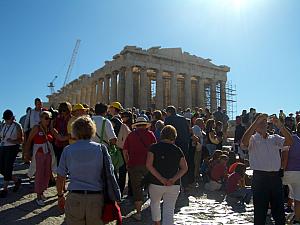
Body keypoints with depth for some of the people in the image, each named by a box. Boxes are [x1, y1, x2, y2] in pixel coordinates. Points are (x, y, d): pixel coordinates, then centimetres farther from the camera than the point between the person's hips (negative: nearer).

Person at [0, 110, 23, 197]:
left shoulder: (17, 126, -8)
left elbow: (21, 140, -8)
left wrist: (12, 141, -25)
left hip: (12, 148, -6)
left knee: (8, 168, -6)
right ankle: (17, 180, 23)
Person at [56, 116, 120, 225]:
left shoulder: (67, 150, -2)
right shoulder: (101, 148, -4)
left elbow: (60, 178, 3)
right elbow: (109, 174, -4)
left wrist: (60, 196, 19)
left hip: (74, 198, 0)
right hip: (96, 198, 0)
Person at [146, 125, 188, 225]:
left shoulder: (154, 147, -5)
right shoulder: (177, 150, 1)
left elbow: (149, 165, -15)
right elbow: (184, 168, -4)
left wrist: (161, 178, -15)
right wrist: (174, 179, -12)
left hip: (156, 183, 0)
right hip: (174, 185, 1)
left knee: (154, 203, 26)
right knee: (169, 209, 6)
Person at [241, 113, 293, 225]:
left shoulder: (274, 138, 12)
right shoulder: (252, 139, 0)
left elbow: (289, 142, -3)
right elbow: (244, 142, -22)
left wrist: (280, 125, -13)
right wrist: (256, 122, -23)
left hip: (275, 177, 4)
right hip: (260, 177, -4)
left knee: (279, 210, 15)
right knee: (260, 211, 7)